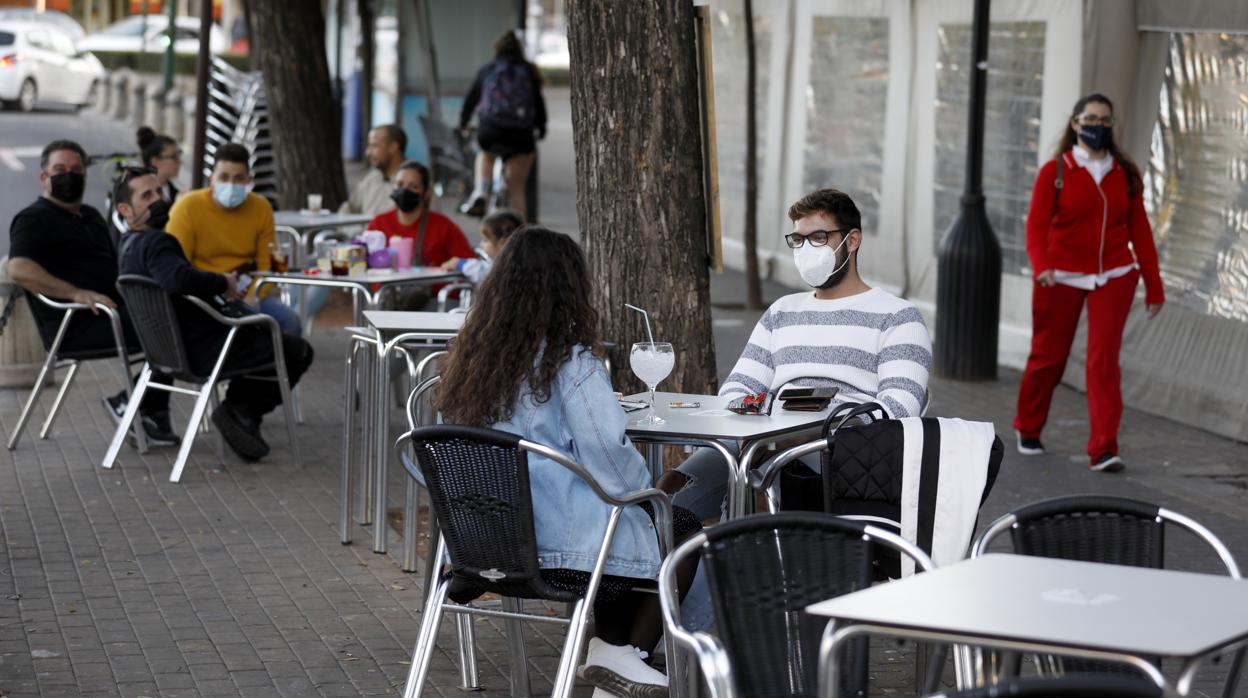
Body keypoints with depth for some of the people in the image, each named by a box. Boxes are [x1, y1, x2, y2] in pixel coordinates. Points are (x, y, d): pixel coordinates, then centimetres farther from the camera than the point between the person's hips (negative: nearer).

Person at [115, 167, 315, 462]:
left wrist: (219, 283, 12)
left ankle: (240, 411, 21)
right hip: (204, 352, -10)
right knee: (298, 351, 6)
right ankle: (243, 411, 0)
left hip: (175, 349, 10)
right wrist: (222, 284, -26)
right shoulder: (155, 242, -21)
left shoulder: (130, 247, 13)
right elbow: (178, 279, -42)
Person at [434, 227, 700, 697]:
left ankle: (607, 651, 25)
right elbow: (609, 452, -23)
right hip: (558, 543, -7)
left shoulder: (473, 357, 2)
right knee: (686, 532, 15)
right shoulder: (571, 363, -17)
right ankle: (623, 655, 10)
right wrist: (646, 487, -2)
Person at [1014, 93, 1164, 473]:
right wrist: (1041, 266, -26)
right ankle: (1028, 430, 33)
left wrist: (1153, 284, 7)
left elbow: (1139, 229, 8)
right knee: (1049, 356, 9)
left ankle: (1104, 449, -12)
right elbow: (1037, 225, -8)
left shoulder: (1125, 173, 6)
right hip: (1062, 278, -1)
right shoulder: (1055, 171, -2)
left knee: (1104, 359, -9)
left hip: (1113, 277, 1)